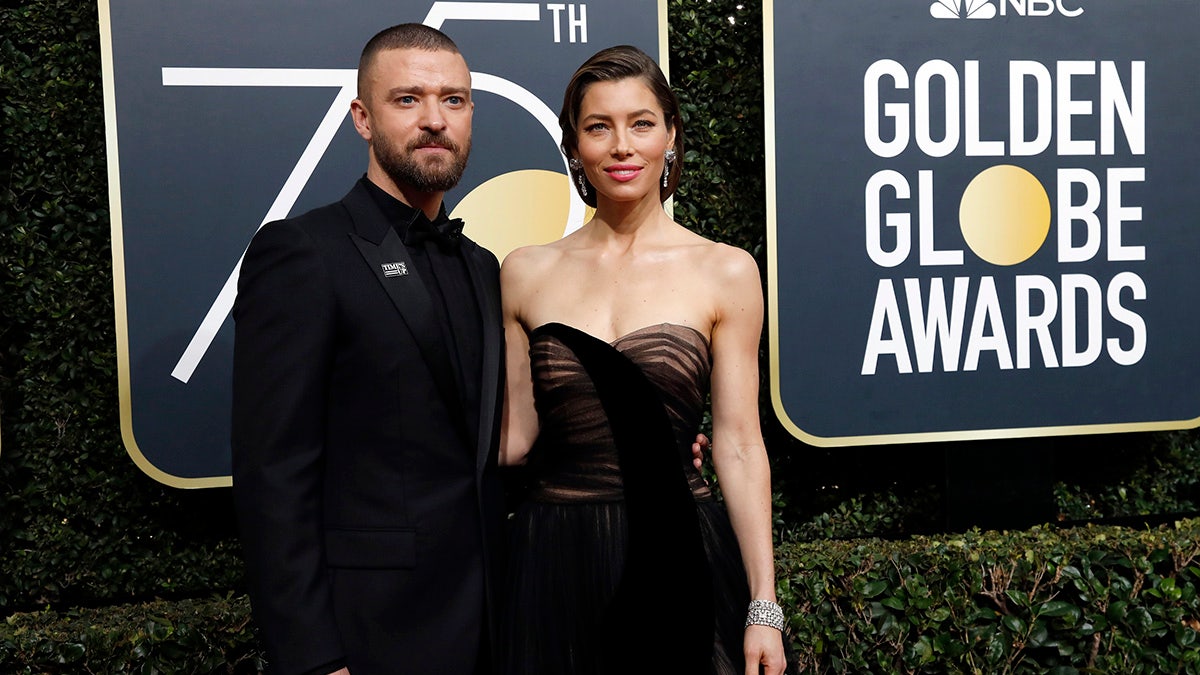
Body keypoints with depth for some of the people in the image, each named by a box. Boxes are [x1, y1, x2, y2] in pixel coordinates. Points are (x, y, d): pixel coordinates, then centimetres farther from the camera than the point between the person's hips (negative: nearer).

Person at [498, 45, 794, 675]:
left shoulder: (725, 271, -2)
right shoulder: (525, 273, 3)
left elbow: (738, 444, -4)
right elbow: (512, 438, 6)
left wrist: (764, 607, -6)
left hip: (676, 559, -1)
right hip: (552, 564, 2)